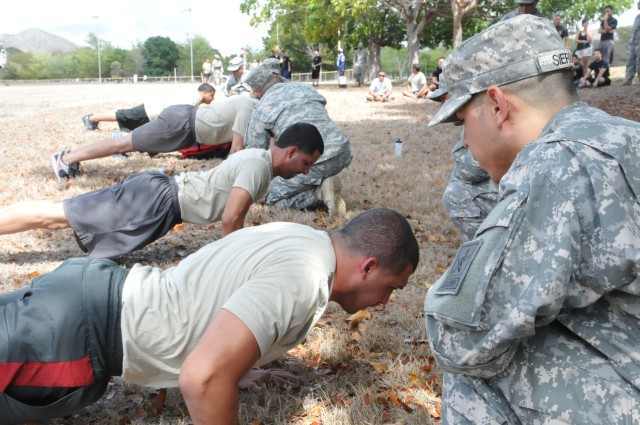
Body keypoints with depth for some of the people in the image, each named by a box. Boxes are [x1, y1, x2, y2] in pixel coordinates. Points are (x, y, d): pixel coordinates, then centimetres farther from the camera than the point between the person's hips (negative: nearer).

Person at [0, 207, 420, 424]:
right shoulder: (302, 281, -26)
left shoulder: (300, 236, 3)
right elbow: (201, 377, -37)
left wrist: (232, 364, 25)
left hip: (102, 291, 9)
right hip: (76, 335, -9)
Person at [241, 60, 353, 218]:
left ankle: (320, 192, -5)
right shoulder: (305, 87, 20)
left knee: (273, 197, 15)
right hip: (342, 151, 6)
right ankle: (324, 184, 6)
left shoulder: (261, 109, 7)